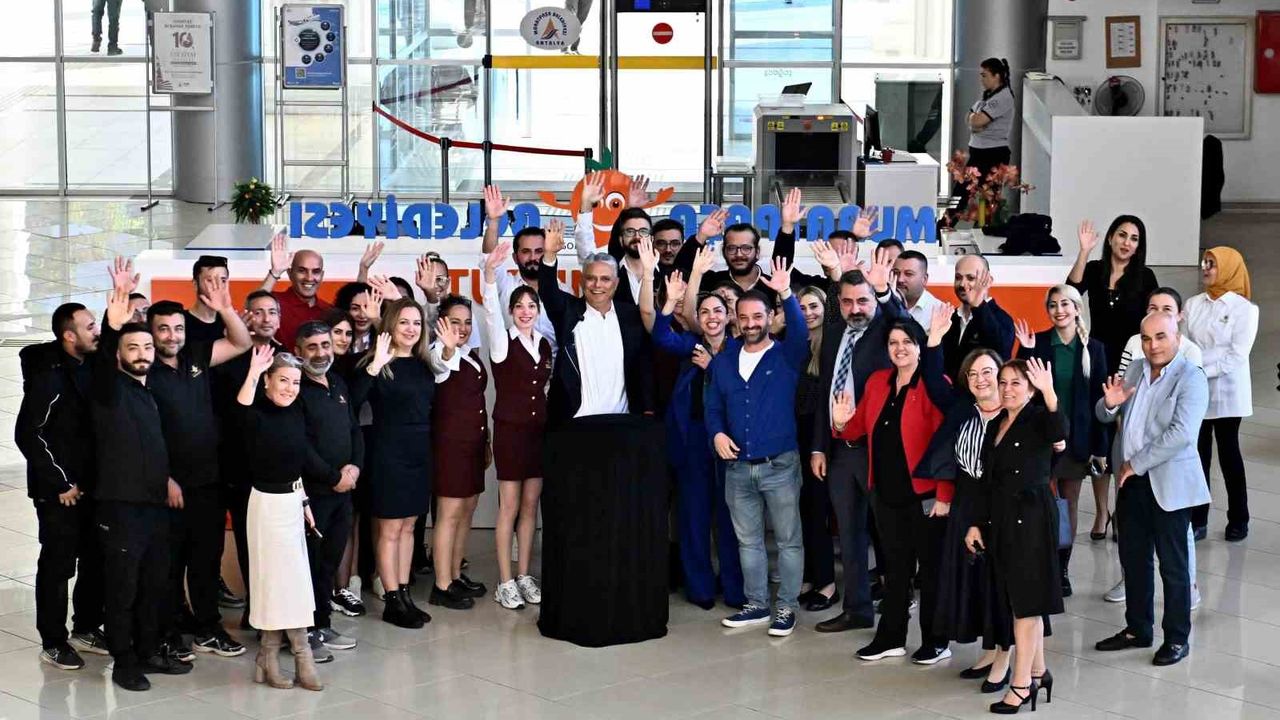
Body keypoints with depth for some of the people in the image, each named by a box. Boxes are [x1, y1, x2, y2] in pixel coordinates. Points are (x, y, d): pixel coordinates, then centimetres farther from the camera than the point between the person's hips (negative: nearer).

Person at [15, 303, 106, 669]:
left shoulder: (93, 370, 6)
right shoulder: (49, 377, -14)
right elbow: (28, 434, -14)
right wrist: (60, 484, -13)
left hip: (92, 487, 6)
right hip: (60, 493, -6)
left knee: (95, 560, 12)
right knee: (58, 565, 1)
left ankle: (87, 628, 27)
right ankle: (53, 642, 11)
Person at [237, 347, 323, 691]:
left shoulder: (295, 414, 5)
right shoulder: (258, 416, -16)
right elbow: (243, 409, -41)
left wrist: (304, 501, 16)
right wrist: (253, 373, -48)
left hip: (292, 502, 8)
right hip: (269, 503, -8)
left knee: (283, 580, 13)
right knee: (288, 580, -1)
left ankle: (270, 657, 22)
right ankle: (300, 656, 9)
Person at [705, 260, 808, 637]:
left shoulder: (787, 356, -4)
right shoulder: (723, 360, 8)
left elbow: (800, 331, -25)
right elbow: (713, 406, 13)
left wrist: (786, 294, -37)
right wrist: (717, 433, -6)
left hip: (780, 465, -4)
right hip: (737, 466, 4)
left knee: (788, 540, 3)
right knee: (748, 540, 13)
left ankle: (786, 607, 11)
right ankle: (757, 605, 23)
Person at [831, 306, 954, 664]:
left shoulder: (935, 386, -12)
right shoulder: (877, 382, 8)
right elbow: (859, 428, 15)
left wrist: (944, 495, -20)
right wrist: (841, 423, -8)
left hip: (925, 496, -6)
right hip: (887, 494, 6)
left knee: (930, 568, 6)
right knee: (895, 567, 15)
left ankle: (935, 642, 16)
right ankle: (891, 638, 24)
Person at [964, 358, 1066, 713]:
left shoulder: (1037, 419, -8)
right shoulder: (995, 425, 12)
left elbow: (1060, 433, -33)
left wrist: (1049, 392, -47)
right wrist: (977, 523, 12)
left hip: (1030, 517, -7)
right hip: (1000, 519, 7)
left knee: (1025, 600, -3)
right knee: (1022, 600, 13)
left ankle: (1021, 684, 1)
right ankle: (1037, 671, 24)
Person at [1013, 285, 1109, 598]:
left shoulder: (1093, 348, 1)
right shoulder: (1035, 343, -3)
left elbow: (1099, 398, 2)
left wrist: (1100, 446, 0)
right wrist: (1027, 352, -20)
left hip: (1076, 438, 1)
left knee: (1070, 503, 8)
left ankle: (1062, 568, 17)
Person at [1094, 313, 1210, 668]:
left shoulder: (1191, 379, -12)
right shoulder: (1136, 369, 9)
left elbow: (1181, 433, -23)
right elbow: (1105, 416, 15)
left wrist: (1137, 464, -19)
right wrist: (1110, 403, -10)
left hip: (1168, 484, -6)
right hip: (1132, 481, 7)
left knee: (1172, 564, 3)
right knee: (1133, 558, 15)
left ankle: (1177, 638, 13)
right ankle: (1137, 629, 28)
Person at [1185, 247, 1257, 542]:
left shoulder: (1244, 309, -6)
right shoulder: (1193, 304, 5)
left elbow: (1237, 354, -13)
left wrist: (1202, 370, -17)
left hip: (1226, 393, -3)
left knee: (1229, 454, 6)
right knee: (1198, 456, 5)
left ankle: (1238, 520, 18)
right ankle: (1197, 520, 12)